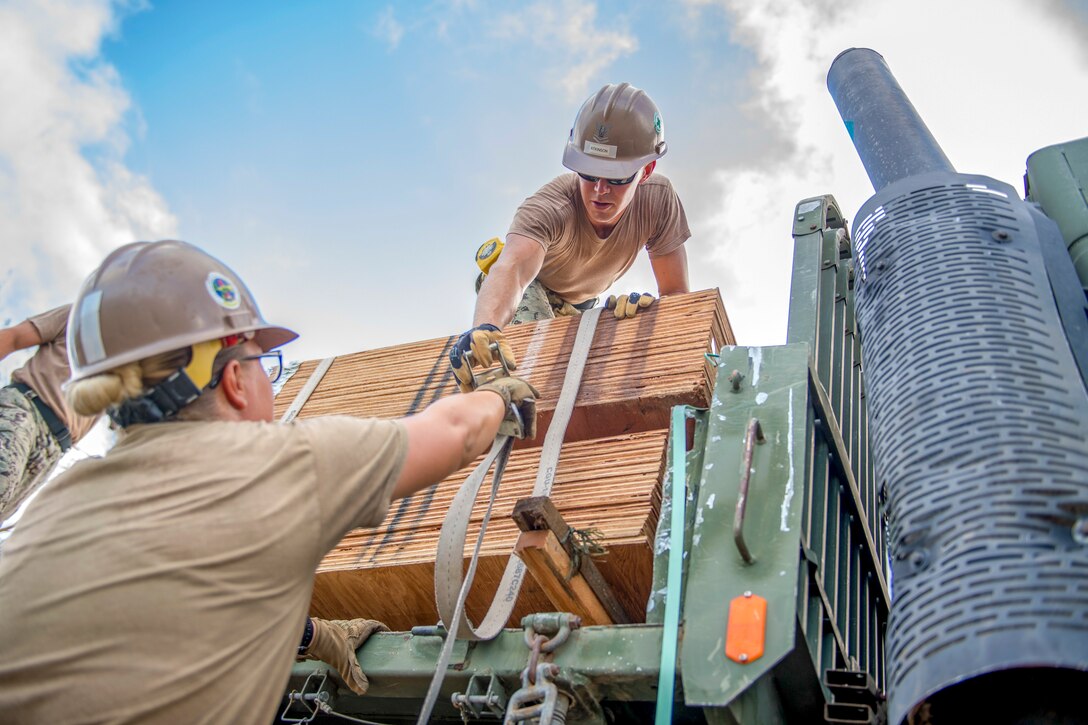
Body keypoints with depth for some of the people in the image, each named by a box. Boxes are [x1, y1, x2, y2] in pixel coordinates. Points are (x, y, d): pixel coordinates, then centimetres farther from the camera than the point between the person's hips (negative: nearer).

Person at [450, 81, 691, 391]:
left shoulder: (659, 199, -31)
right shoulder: (551, 206, -43)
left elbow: (677, 294, -25)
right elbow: (511, 267, -63)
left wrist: (651, 307, -50)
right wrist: (485, 328, -84)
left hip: (582, 305, 5)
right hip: (530, 287, -5)